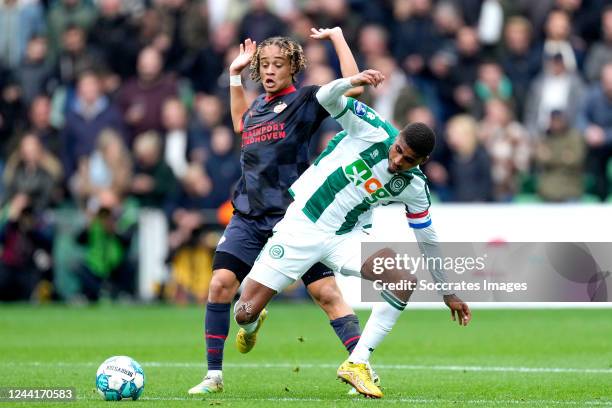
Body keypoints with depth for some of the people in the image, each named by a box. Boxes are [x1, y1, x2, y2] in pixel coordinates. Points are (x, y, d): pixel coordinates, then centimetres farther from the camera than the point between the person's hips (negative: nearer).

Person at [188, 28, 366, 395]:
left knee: (326, 293, -10)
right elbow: (241, 125, 40)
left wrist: (337, 36, -9)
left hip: (293, 216, -5)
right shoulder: (259, 105, 17)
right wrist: (235, 74, 34)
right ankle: (214, 376, 0)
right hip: (249, 216, 5)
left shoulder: (305, 100, -1)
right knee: (220, 284, -8)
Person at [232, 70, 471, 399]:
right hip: (301, 224, -3)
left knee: (406, 280, -22)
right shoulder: (372, 129, -13)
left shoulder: (413, 187, -3)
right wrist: (352, 82, -44)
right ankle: (252, 324, 33)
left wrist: (448, 293, 12)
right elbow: (326, 99, -24)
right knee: (245, 313, -9)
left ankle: (357, 364, -13)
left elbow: (427, 241, 9)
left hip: (345, 238, 3)